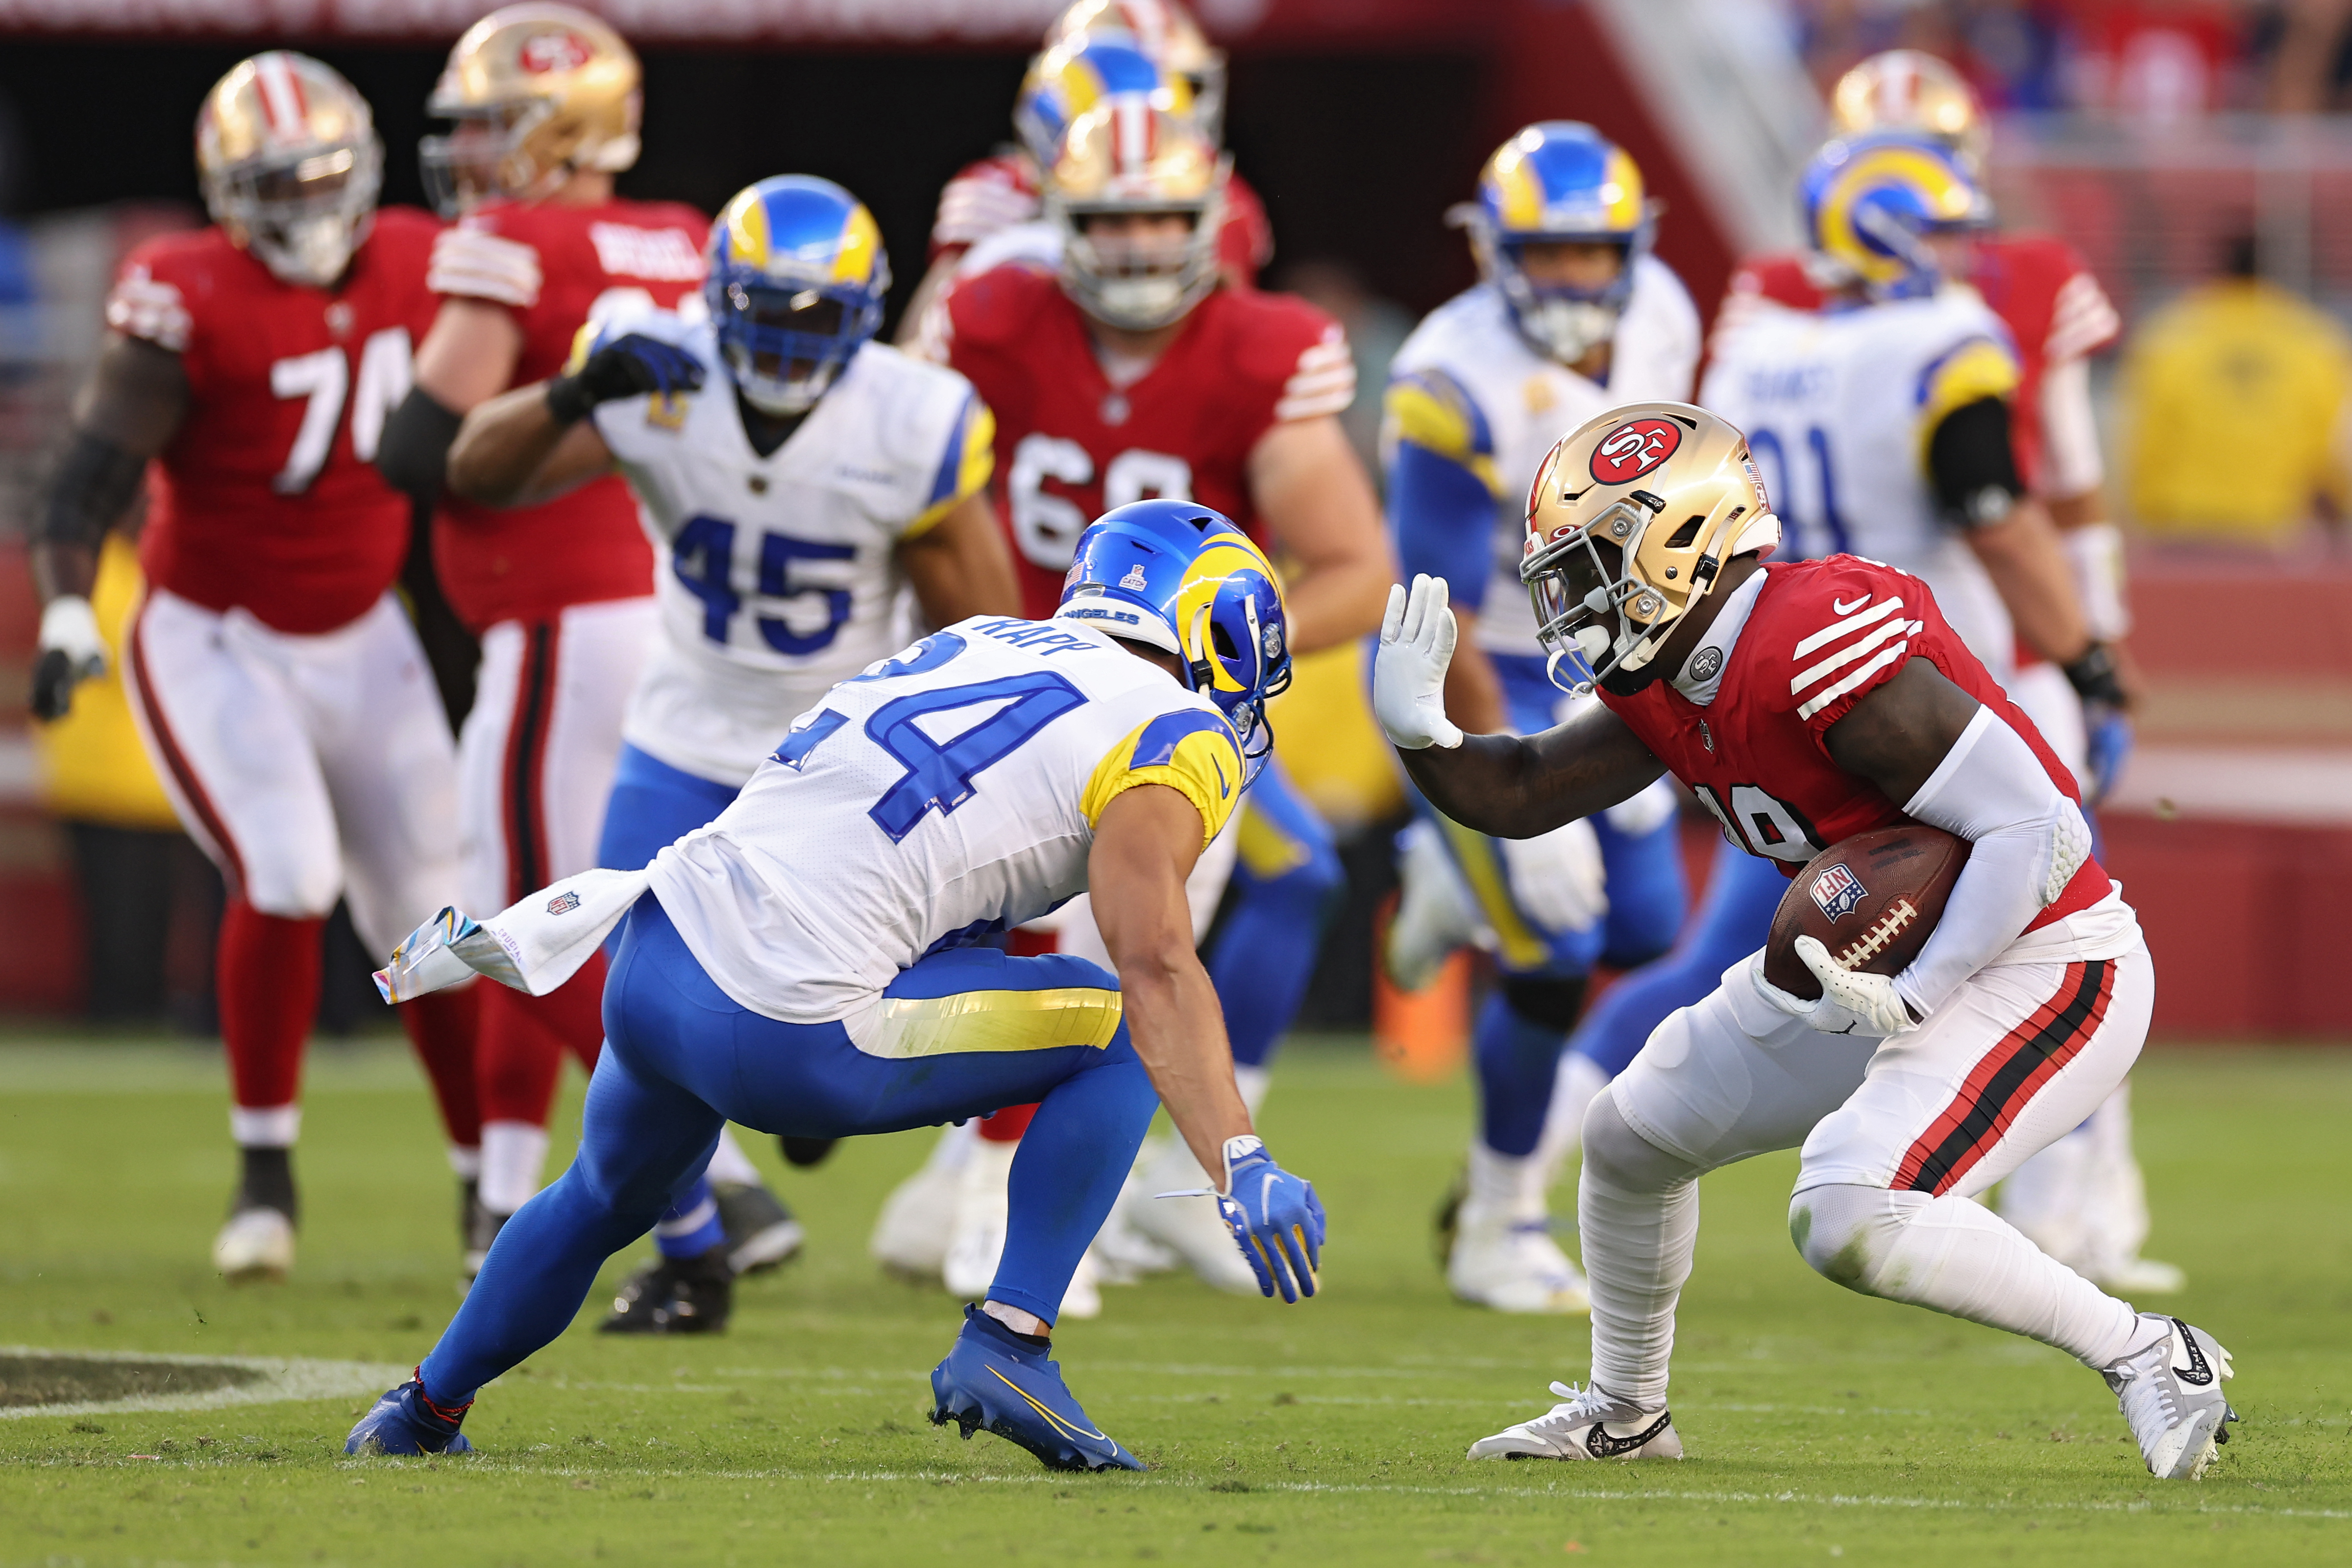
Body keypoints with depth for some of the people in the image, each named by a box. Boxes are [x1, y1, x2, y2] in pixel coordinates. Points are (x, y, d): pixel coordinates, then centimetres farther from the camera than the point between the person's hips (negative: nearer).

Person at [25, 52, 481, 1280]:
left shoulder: (413, 267, -4)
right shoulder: (191, 303, -20)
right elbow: (94, 474, -24)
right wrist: (67, 612, -38)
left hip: (361, 638, 5)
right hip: (215, 642, -5)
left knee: (434, 911, 6)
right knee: (287, 876, -22)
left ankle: (488, 1181, 22)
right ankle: (266, 1174, -7)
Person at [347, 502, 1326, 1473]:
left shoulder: (980, 643, 20)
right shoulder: (1170, 734, -3)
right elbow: (1156, 969, -16)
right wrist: (1242, 1169, -21)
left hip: (653, 965, 8)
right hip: (778, 1038, -8)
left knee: (608, 1199, 35)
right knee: (1122, 1034, 7)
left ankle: (424, 1410, 52)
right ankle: (1007, 1343, 0)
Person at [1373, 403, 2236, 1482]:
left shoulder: (1816, 651, -28)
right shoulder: (1667, 686, 2)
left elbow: (2040, 831, -29)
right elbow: (1521, 796, 13)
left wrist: (1907, 1001, -29)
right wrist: (1421, 735, -8)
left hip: (2041, 970, -10)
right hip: (1890, 969, 10)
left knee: (1850, 1223, -28)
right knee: (1632, 1137, 17)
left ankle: (2146, 1355, -14)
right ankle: (1624, 1414, 38)